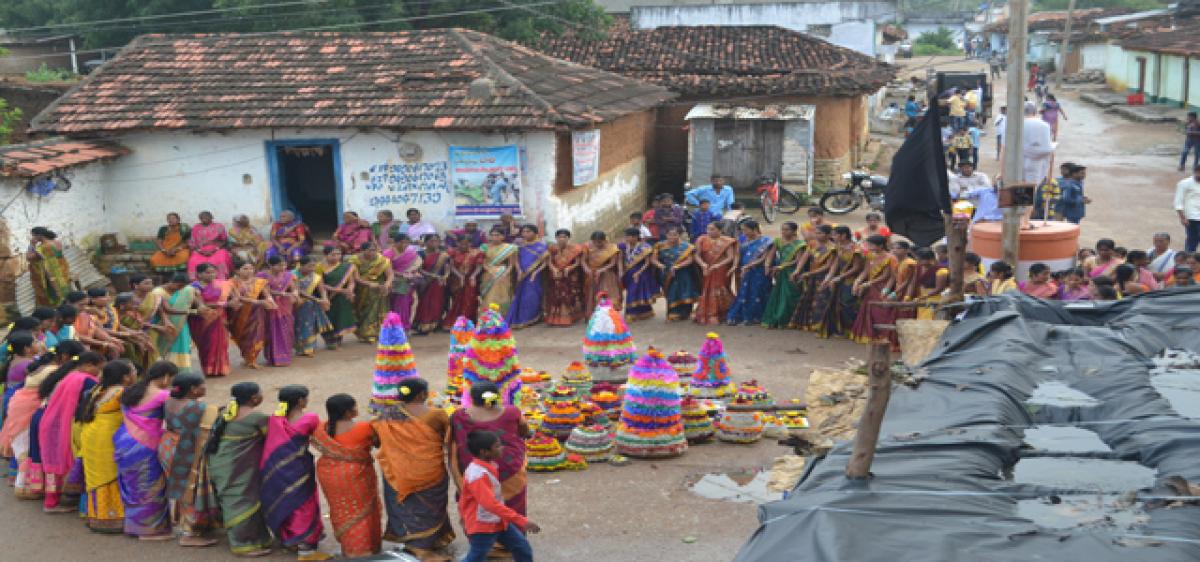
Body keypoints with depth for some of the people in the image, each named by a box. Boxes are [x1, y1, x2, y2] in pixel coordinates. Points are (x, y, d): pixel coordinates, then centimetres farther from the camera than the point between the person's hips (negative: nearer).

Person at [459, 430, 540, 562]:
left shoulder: (490, 466, 1)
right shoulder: (478, 474, -30)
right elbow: (491, 504, -37)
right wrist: (522, 521, -38)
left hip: (498, 521, 9)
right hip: (482, 526, -9)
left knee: (523, 548, 10)